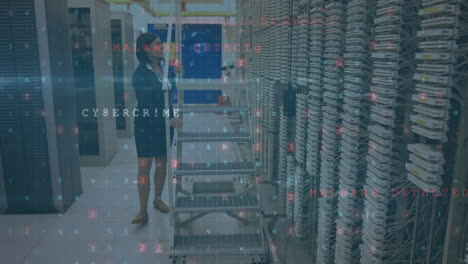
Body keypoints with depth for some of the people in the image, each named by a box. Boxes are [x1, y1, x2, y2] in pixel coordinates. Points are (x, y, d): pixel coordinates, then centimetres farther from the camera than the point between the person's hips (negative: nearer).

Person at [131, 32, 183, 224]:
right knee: (144, 167, -4)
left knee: (161, 164, 13)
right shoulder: (140, 74, -15)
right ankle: (143, 212, 6)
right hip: (147, 124, -5)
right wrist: (170, 120, -22)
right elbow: (147, 105, -18)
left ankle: (158, 199, 32)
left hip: (165, 123, 5)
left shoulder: (165, 64, 3)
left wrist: (176, 74, 1)